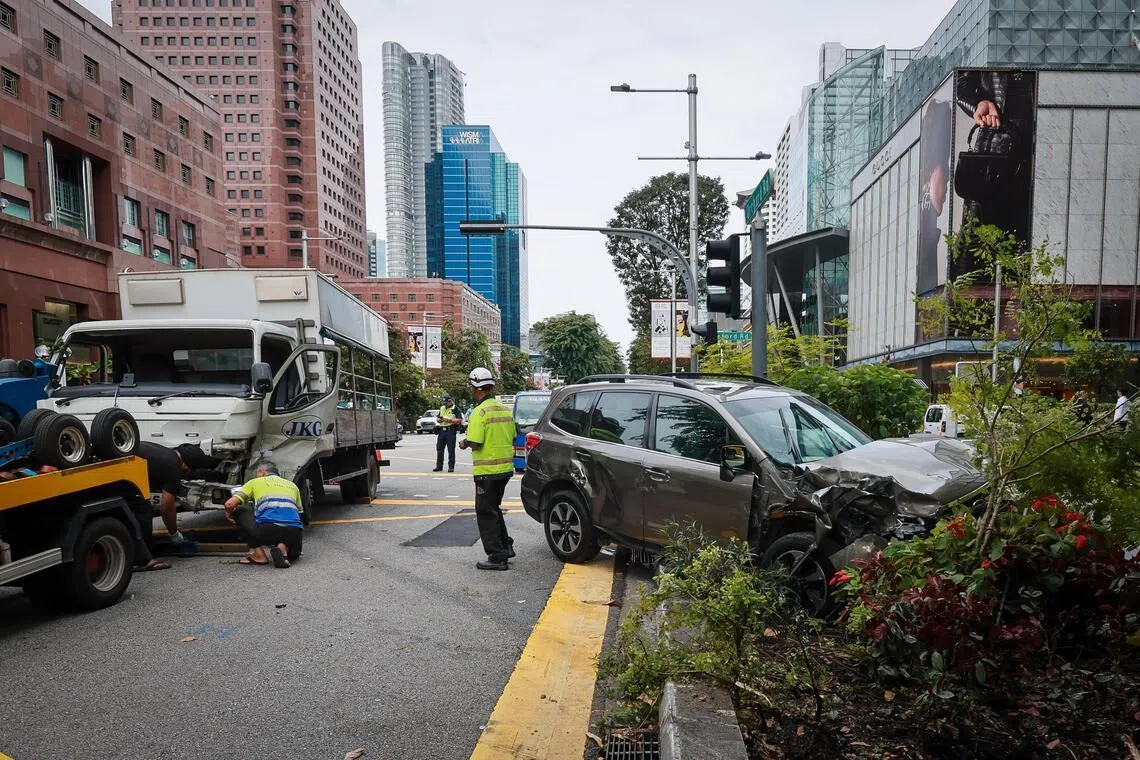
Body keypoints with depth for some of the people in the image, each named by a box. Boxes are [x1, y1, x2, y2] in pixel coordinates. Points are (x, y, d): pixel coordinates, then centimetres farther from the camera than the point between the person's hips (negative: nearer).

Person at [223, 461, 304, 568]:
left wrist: (229, 513, 33)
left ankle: (258, 555, 16)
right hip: (295, 533, 4)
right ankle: (284, 547, 1)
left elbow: (230, 504, 9)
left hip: (268, 530, -4)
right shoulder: (292, 485, 30)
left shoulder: (255, 482, 20)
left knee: (240, 511, 26)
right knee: (293, 554, 40)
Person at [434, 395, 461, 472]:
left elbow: (459, 420, -11)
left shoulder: (455, 409, -3)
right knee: (439, 449, 7)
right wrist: (439, 419, -1)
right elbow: (438, 418, 23)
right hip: (441, 431, 6)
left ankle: (451, 467, 3)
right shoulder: (442, 408, 17)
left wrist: (449, 420, -19)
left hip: (450, 431, -6)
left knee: (451, 450, -3)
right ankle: (439, 466, 15)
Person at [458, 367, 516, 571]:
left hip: (487, 470, -8)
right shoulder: (505, 409, 8)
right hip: (506, 468, 8)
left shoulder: (480, 411, -16)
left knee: (485, 512, 3)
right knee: (494, 508, 23)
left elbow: (475, 442, -21)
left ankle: (497, 557, 4)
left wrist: (464, 443, -1)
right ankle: (506, 546, 28)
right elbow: (512, 438, 15)